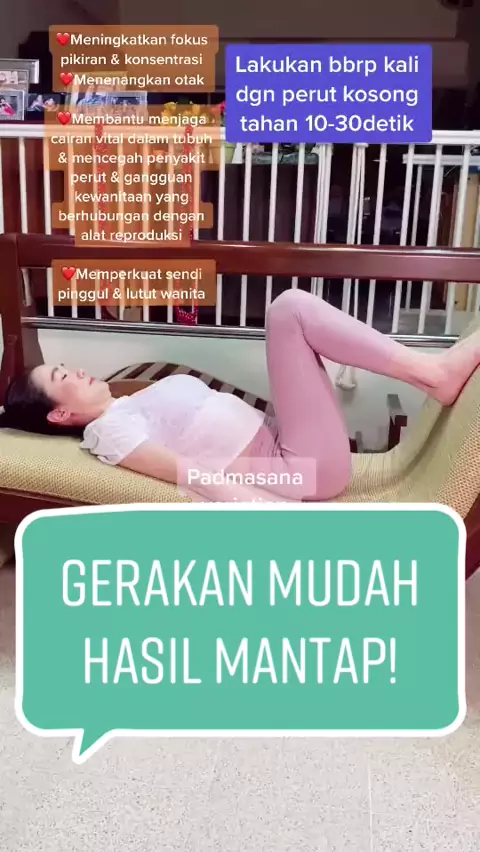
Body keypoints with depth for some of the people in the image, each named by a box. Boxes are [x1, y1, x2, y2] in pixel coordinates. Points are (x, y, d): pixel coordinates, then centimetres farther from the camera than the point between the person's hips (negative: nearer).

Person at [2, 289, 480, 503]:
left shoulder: (132, 406, 20)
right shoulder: (110, 429, -7)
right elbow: (196, 476, -18)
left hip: (280, 442, 9)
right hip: (302, 467, -9)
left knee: (290, 308, 4)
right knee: (289, 309, -14)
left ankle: (431, 370, -1)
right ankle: (434, 372, -12)